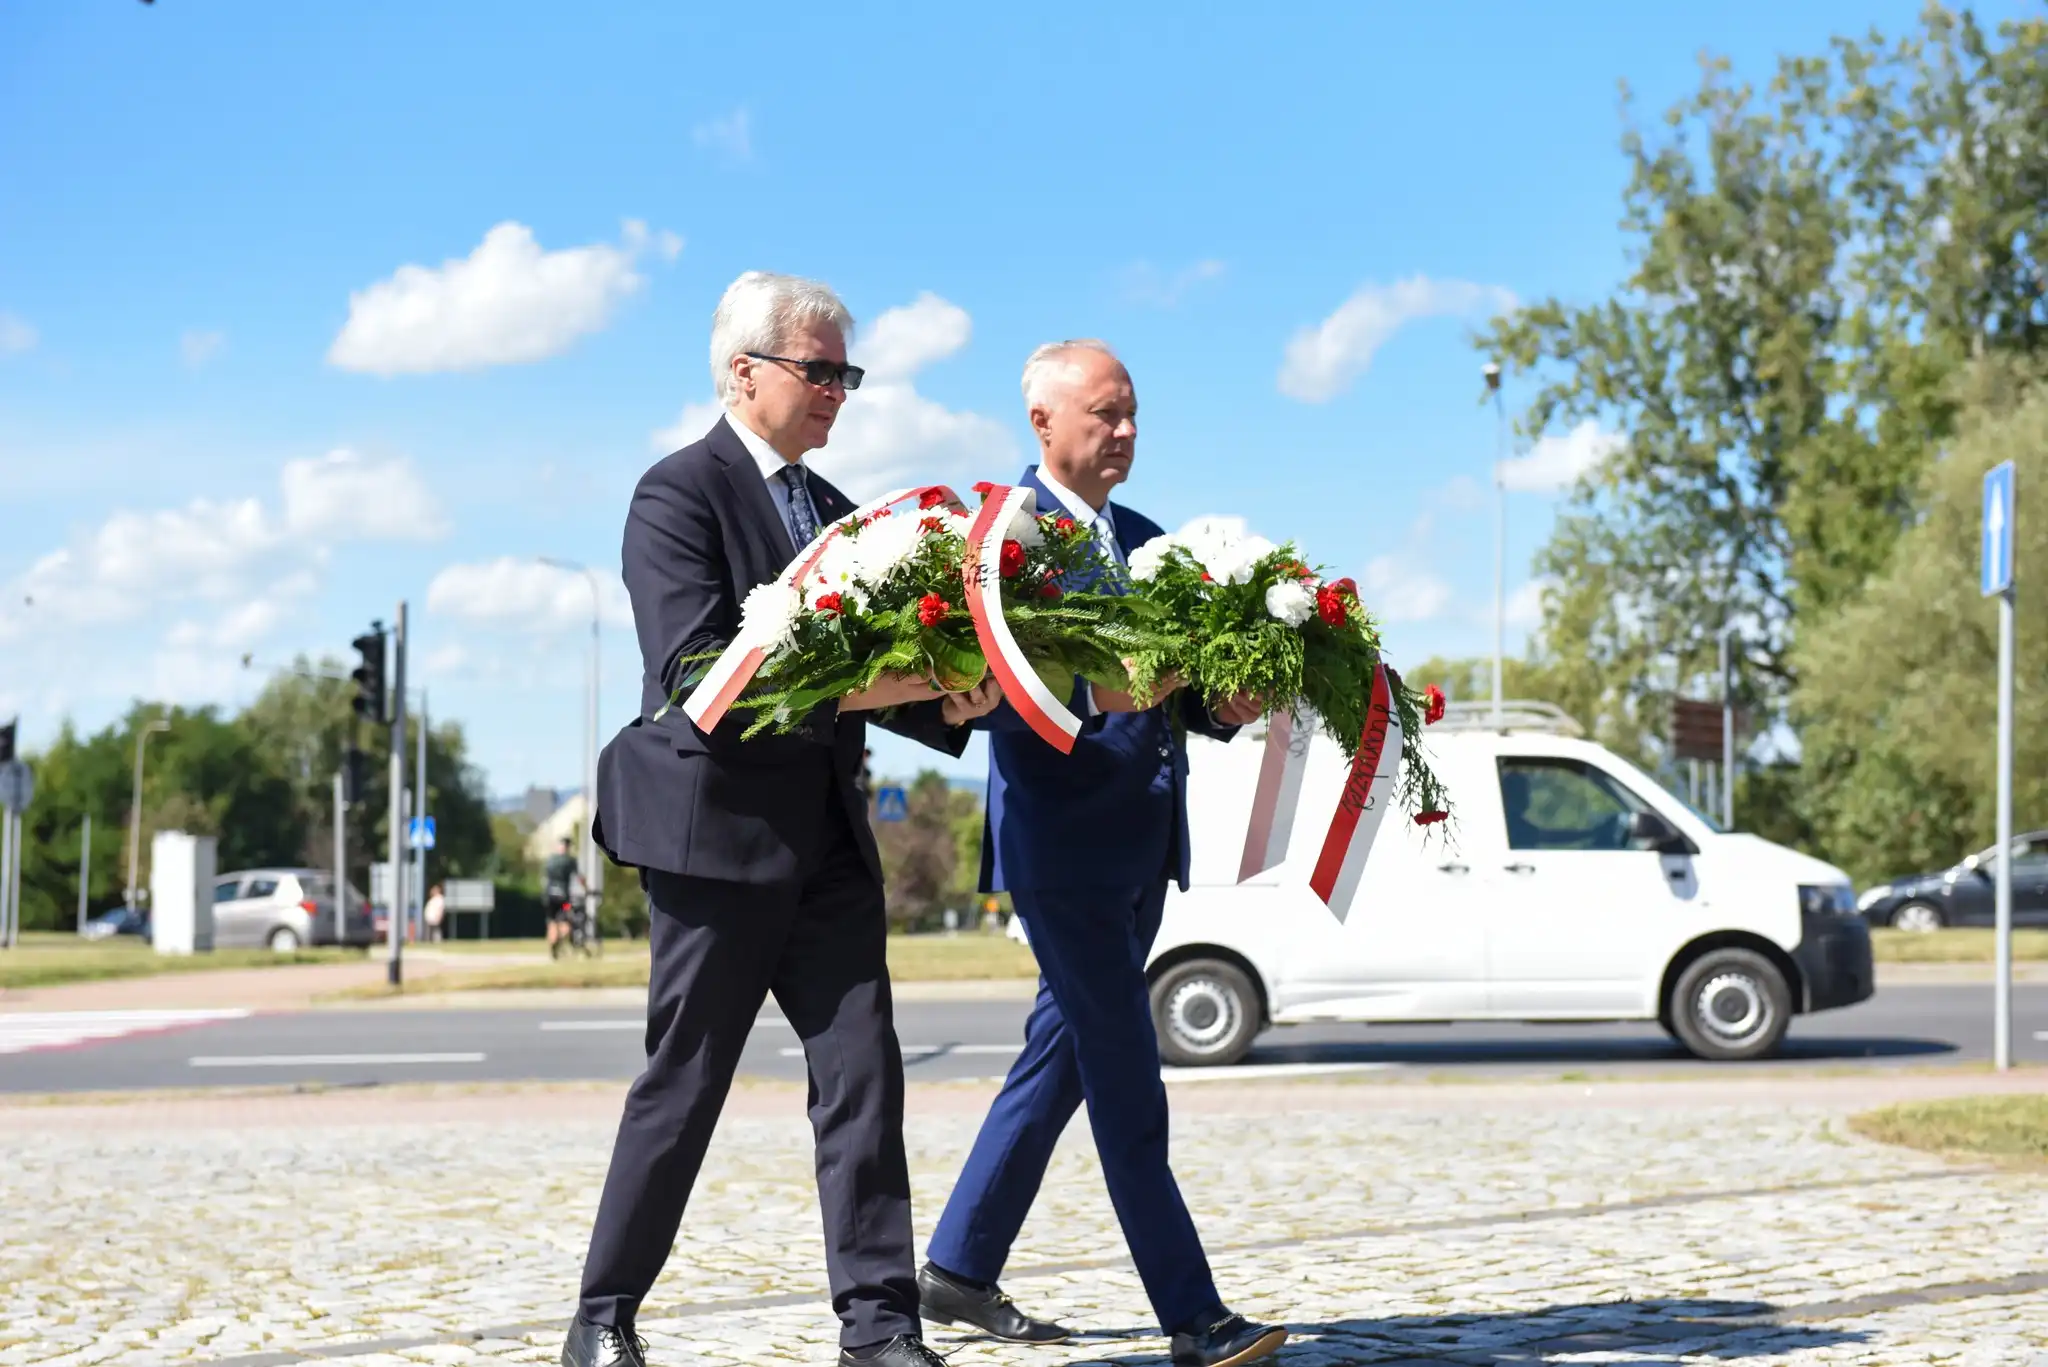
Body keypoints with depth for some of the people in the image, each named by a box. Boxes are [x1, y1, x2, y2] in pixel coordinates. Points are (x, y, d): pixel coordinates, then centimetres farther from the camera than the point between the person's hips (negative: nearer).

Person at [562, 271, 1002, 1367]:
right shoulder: (678, 495, -8)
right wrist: (857, 687, -26)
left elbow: (859, 668, 15)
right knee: (681, 1092, 1)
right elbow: (699, 674, -20)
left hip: (827, 841, 7)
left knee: (862, 1076, 0)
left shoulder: (827, 507, 17)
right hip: (716, 833, -7)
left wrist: (945, 703, -6)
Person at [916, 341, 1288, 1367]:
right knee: (1126, 1082, -8)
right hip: (1060, 844, -8)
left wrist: (1223, 704, -4)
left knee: (1064, 1056, 14)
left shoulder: (1146, 542, 17)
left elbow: (1178, 691, 17)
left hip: (1141, 847, 8)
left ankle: (960, 1271, 25)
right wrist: (1094, 691, -31)